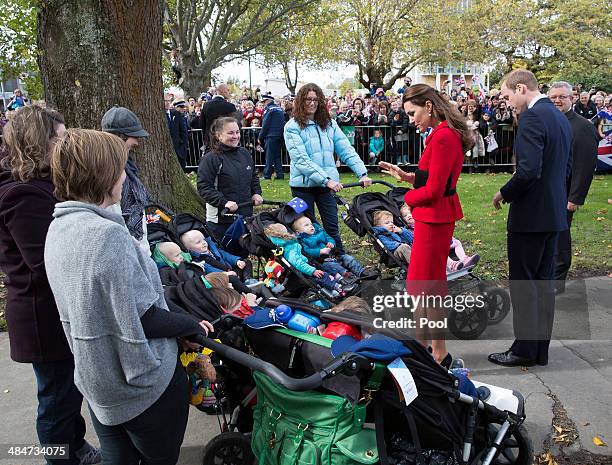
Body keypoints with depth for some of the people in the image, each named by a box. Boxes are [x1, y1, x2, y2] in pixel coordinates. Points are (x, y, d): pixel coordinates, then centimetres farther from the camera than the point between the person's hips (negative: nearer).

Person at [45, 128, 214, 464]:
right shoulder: (108, 235, -29)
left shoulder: (59, 227, -2)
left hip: (94, 377, 8)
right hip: (141, 382, -8)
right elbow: (143, 319, -25)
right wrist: (194, 324, -10)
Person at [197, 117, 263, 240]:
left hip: (246, 215, 6)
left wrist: (257, 193, 5)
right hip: (221, 219, -6)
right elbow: (203, 187, -17)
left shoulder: (244, 153, 8)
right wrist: (224, 202, -25)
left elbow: (254, 176, 23)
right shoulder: (210, 158, -13)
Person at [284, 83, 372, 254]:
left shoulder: (329, 124, 7)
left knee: (332, 226, 4)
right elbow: (301, 159, -17)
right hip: (303, 184, -3)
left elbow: (346, 150, 1)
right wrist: (326, 179, -24)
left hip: (327, 183, 3)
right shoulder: (292, 127, -6)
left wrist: (362, 173, -13)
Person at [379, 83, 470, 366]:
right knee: (423, 284, 17)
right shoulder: (446, 134, 12)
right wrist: (407, 176, 5)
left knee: (427, 285, 0)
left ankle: (440, 354, 13)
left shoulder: (443, 137, -20)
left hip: (434, 218, -10)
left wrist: (409, 198, -4)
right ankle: (422, 345, 30)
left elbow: (433, 190, -21)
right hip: (435, 217, 10)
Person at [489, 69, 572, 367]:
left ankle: (524, 349, 11)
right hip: (554, 213, 9)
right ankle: (540, 349, 23)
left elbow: (528, 171, -26)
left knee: (522, 283, 1)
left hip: (530, 214, -9)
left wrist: (505, 193, -10)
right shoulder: (560, 117, 13)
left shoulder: (532, 117, -17)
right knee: (543, 282, 14)